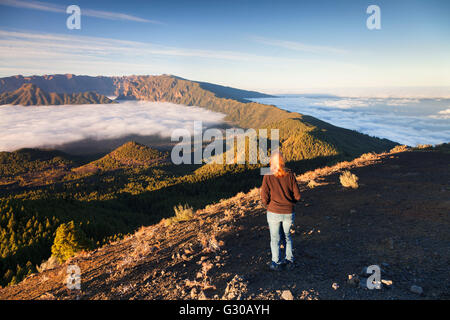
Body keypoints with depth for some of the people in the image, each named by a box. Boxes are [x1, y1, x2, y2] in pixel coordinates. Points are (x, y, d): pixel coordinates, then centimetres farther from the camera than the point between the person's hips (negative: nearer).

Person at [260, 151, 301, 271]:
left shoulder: (268, 176, -12)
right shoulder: (290, 175, -7)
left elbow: (264, 197, -13)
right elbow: (297, 195, -3)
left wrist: (269, 206, 6)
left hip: (274, 213, -2)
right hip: (289, 213, 2)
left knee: (275, 238, 16)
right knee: (287, 236, 24)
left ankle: (276, 263, 27)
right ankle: (289, 260, 32)